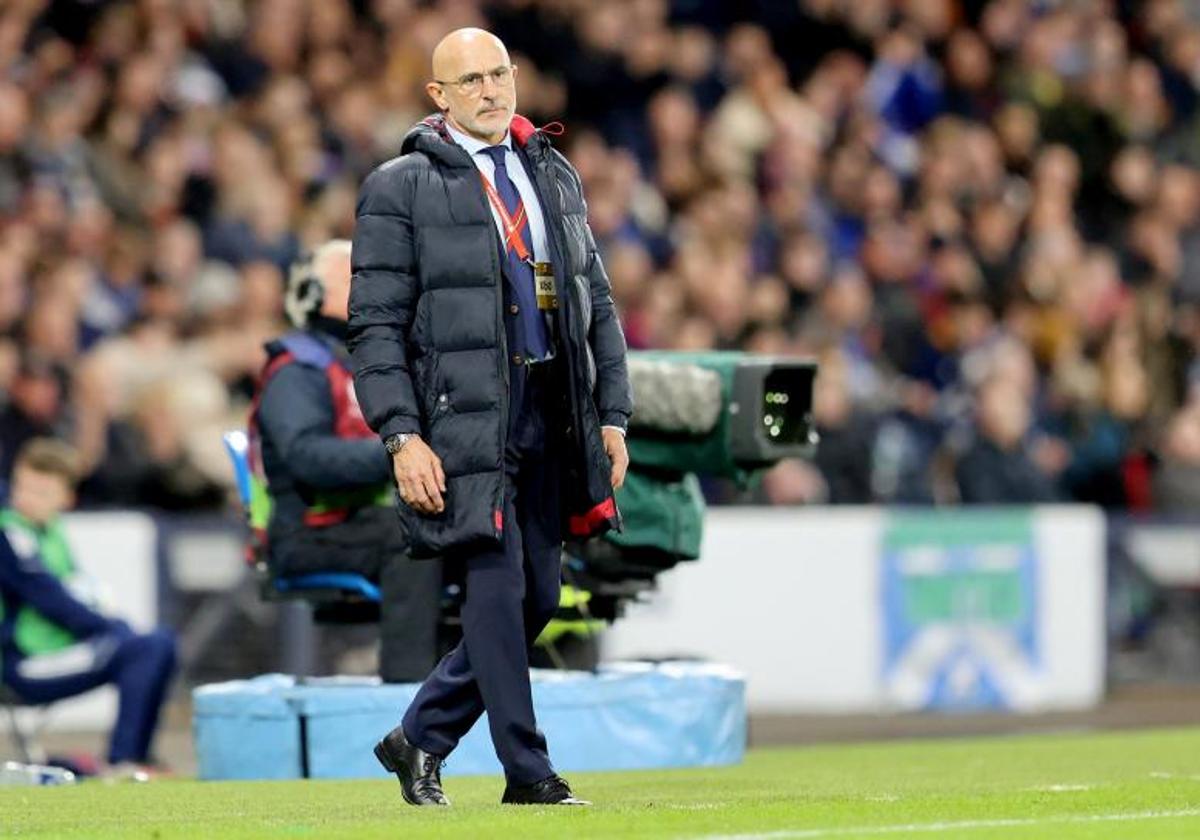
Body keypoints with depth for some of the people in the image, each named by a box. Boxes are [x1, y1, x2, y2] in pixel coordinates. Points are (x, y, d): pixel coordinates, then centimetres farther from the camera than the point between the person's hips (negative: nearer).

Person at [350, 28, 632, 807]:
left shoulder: (555, 175, 16)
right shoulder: (401, 188, -2)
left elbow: (598, 303, 18)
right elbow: (376, 325, -5)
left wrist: (612, 415, 11)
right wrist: (402, 435, -14)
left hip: (551, 418, 6)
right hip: (465, 419, -6)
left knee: (537, 598, 7)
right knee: (497, 589, -9)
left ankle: (420, 740, 22)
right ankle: (528, 772, -1)